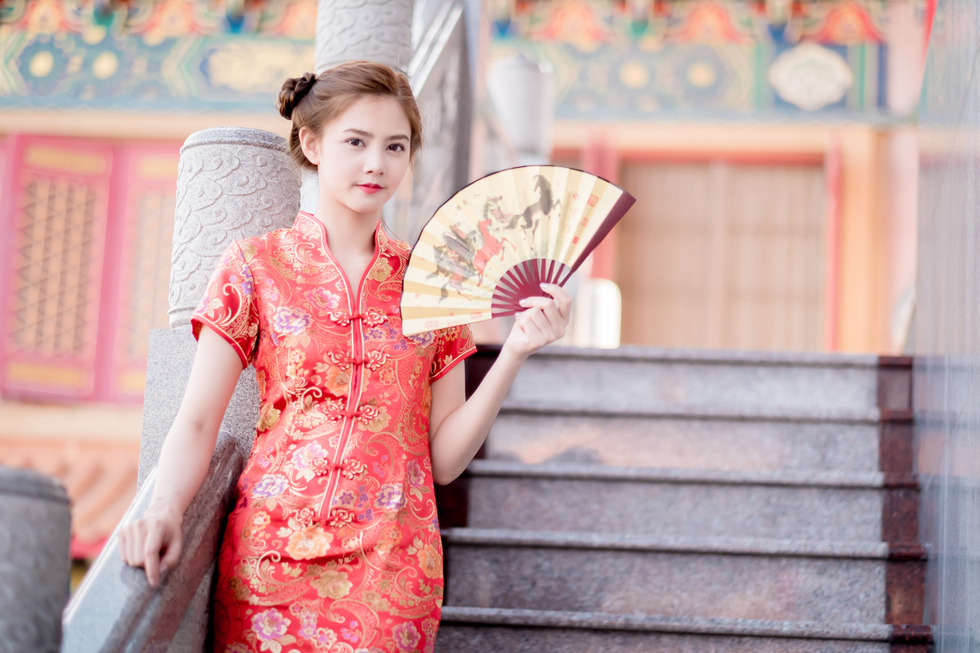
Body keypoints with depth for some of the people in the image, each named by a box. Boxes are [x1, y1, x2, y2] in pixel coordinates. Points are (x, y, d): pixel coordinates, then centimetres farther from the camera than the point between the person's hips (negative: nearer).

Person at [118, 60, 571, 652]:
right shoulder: (256, 266, 3)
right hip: (270, 555, -1)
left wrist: (516, 353, -7)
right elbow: (197, 424, -3)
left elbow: (444, 460, 4)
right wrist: (166, 510, -21)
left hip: (392, 566, 1)